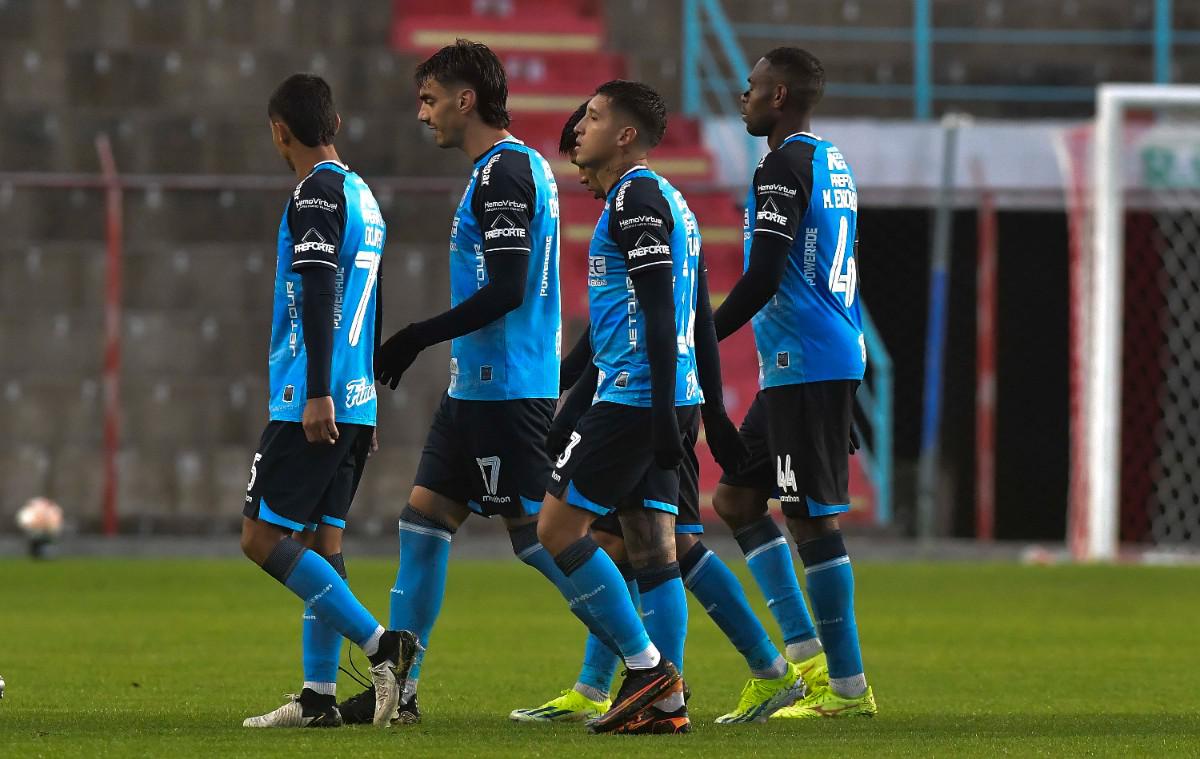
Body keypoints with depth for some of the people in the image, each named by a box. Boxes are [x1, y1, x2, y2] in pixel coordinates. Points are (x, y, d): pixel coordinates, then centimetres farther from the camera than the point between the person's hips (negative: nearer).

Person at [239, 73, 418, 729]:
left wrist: (317, 393, -23)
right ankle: (319, 696, 7)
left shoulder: (317, 193, -10)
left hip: (311, 403, -9)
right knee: (319, 540, 9)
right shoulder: (363, 196, 18)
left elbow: (319, 297, -19)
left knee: (263, 537, -9)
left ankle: (380, 644, -17)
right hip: (355, 403, 9)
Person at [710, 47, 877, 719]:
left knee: (812, 518, -6)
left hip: (807, 366, -10)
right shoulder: (834, 163, 17)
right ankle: (807, 653, 11)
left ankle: (847, 687, -3)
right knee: (736, 497, 15)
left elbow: (762, 279, -20)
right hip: (836, 357, 10)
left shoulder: (785, 168, -13)